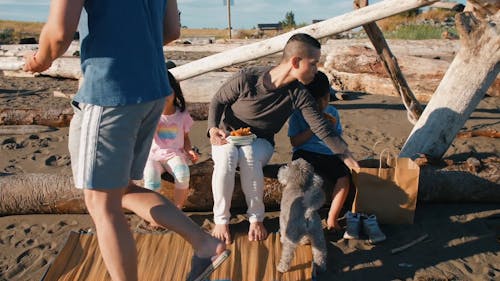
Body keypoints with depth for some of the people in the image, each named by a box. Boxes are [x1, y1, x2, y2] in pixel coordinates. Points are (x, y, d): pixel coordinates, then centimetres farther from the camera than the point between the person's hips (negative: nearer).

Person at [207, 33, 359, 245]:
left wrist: (347, 155, -21)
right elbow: (218, 100, -5)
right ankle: (221, 220, -16)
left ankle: (256, 219, -15)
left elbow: (321, 127, -14)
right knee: (226, 158, -36)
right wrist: (213, 128, -21)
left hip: (260, 142, 1)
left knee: (249, 157, -35)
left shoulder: (298, 95, -13)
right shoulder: (247, 79, -21)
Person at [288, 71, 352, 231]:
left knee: (344, 177, -25)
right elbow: (295, 142, -4)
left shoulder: (332, 112, 13)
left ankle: (332, 219, -16)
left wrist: (333, 127, -4)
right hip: (304, 154, -3)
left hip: (328, 155, 3)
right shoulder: (298, 113, 4)